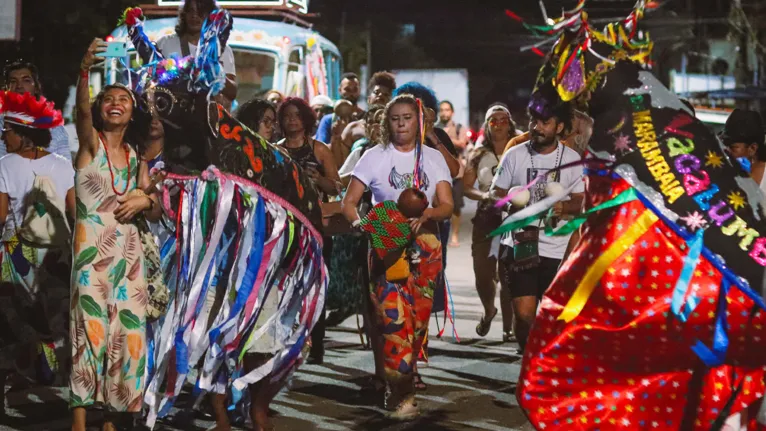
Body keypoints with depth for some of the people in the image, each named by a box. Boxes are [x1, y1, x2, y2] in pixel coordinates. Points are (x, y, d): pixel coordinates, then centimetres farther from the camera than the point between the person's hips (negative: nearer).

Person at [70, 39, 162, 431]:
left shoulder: (137, 158, 15)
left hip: (128, 251, 5)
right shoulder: (90, 142, 3)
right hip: (92, 247, -5)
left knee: (125, 329, 3)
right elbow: (82, 111, -20)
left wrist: (145, 200, -8)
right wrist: (85, 70, -38)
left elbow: (156, 214, 16)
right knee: (90, 325, -11)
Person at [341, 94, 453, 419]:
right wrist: (361, 223, -20)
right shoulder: (375, 157, 4)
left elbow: (447, 206, 1)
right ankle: (401, 395, -9)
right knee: (394, 319, -14)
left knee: (418, 320, 2)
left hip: (425, 247, 3)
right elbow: (349, 203, 0)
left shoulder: (433, 158, 9)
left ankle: (401, 388, 16)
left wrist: (427, 213, -21)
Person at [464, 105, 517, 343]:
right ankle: (489, 311, 33)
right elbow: (466, 187, 6)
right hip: (486, 218, 3)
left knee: (507, 275, -6)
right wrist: (483, 195, -12)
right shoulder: (478, 155, 9)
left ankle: (508, 327, 4)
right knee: (483, 274, 3)